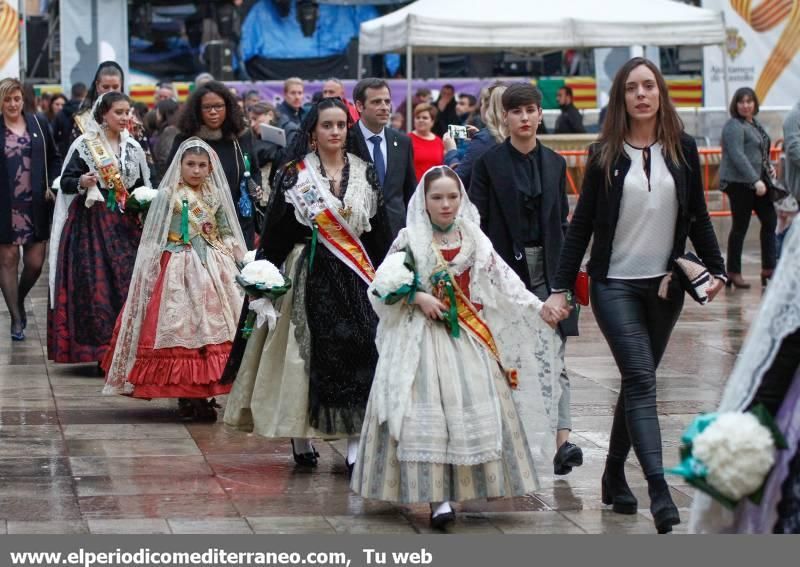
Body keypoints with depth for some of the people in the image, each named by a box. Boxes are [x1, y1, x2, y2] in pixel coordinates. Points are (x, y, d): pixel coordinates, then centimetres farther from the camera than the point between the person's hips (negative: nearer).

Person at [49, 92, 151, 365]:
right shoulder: (85, 145, -2)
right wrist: (81, 183, -23)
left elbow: (141, 187, 21)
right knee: (95, 285, -7)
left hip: (125, 224, 4)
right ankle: (100, 349, -3)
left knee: (129, 282, -3)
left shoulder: (133, 147, 12)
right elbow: (65, 181, -4)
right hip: (92, 222, -4)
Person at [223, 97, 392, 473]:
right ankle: (300, 438, 8)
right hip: (307, 274, -2)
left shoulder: (365, 174, 9)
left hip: (355, 276, 2)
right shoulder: (294, 175, 1)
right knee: (306, 352, -1)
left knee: (358, 353, -7)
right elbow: (275, 231, 0)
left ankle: (355, 440, -7)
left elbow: (379, 231, 10)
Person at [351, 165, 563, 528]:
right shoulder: (410, 240, 0)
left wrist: (539, 308, 1)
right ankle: (437, 497, -17)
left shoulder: (474, 240, 9)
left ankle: (483, 483, 8)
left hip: (469, 337, 3)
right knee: (429, 411, -13)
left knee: (478, 409, -3)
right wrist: (419, 298, -12)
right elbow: (380, 286, 0)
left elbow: (503, 281, 9)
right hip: (422, 337, -3)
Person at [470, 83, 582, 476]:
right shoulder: (489, 163, 0)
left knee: (553, 356, -8)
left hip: (547, 267, 2)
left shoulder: (554, 163, 9)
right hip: (505, 265, -1)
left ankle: (563, 442, -17)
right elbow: (476, 220, -2)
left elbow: (562, 220, 12)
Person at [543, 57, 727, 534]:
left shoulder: (683, 149, 4)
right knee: (641, 381, -14)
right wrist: (561, 287, -5)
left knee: (637, 381, 11)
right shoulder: (606, 155, -2)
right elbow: (582, 224, -1)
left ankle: (614, 477, 25)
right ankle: (660, 491, -23)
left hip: (665, 286, 3)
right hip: (615, 285, -3)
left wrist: (716, 269, 0)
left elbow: (697, 217, 10)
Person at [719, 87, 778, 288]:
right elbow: (738, 156, -22)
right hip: (739, 183, -9)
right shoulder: (734, 126, -13)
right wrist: (755, 181, -26)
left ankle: (768, 268, 11)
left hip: (757, 181, 9)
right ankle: (733, 272, 7)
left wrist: (768, 167, 9)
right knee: (740, 227, -2)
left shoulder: (755, 124, 15)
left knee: (770, 220, 6)